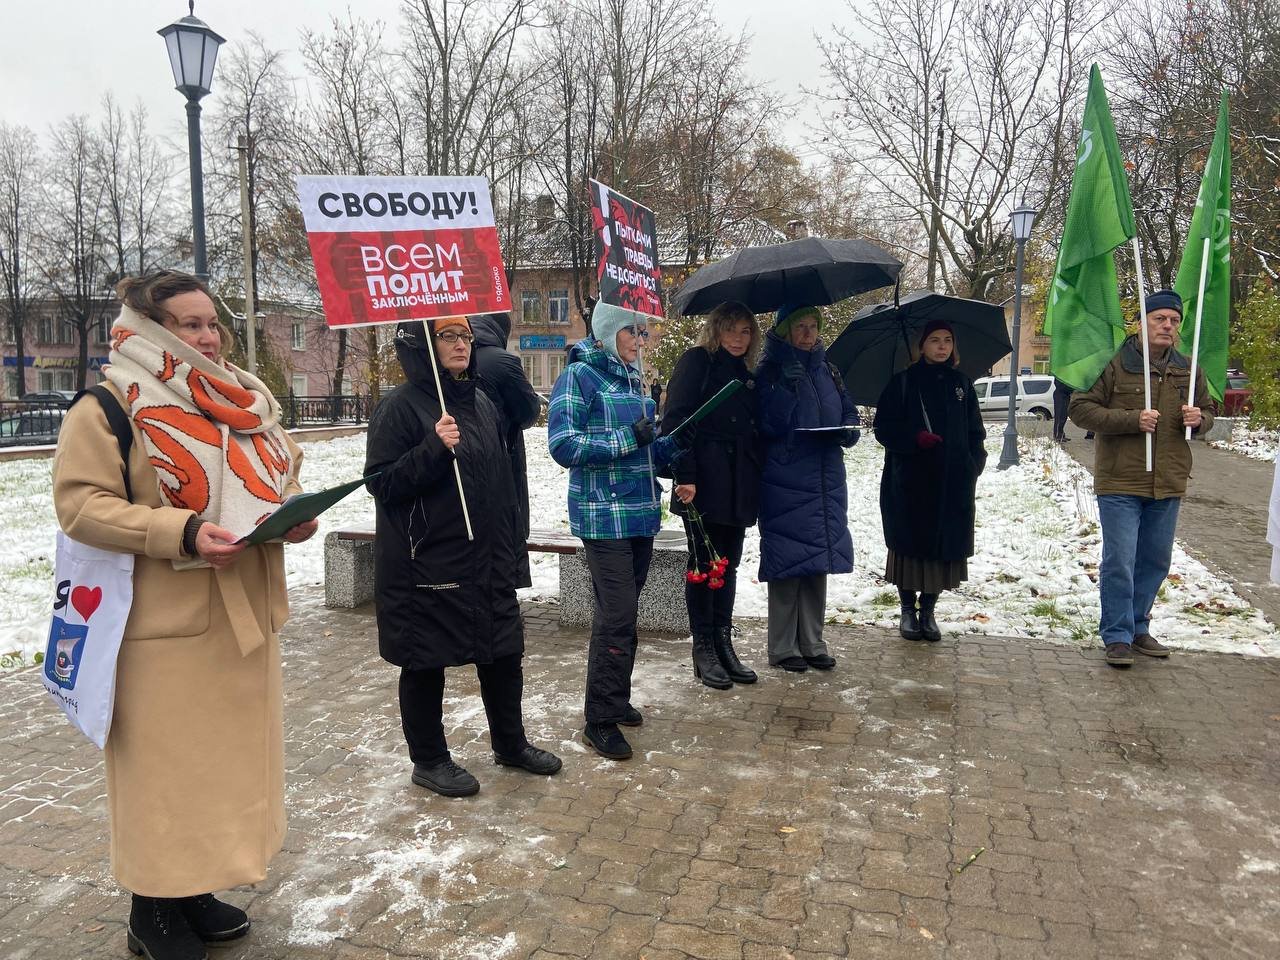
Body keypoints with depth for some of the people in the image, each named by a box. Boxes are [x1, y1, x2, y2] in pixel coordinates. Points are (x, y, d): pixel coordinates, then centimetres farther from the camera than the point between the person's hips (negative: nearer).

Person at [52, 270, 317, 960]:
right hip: (166, 627, -7)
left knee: (232, 756, 16)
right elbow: (81, 503, -15)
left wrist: (295, 514, -3)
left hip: (243, 617, 7)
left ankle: (196, 891, 34)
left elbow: (283, 474, 19)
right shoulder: (109, 406, -9)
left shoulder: (245, 400, 11)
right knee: (167, 767, 4)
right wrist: (182, 532, -26)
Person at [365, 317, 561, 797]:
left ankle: (510, 744, 34)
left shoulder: (482, 403, 10)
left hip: (486, 560, 7)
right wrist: (433, 448, -27)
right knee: (426, 663, 7)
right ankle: (429, 761, 26)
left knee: (504, 652, 14)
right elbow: (380, 483, -14)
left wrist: (509, 545, 17)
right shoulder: (400, 406, -10)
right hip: (425, 564, -6)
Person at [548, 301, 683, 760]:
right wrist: (627, 438, -19)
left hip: (641, 514, 8)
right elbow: (563, 445, -17)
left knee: (624, 613, 15)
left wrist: (674, 440, 2)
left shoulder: (632, 380, 15)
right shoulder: (579, 376, -7)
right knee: (616, 615, -8)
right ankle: (600, 719, 4)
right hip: (604, 517, -8)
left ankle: (616, 699, 29)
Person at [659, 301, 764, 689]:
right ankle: (703, 650, 9)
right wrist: (684, 477, -19)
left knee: (728, 565, 11)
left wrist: (756, 479, 10)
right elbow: (676, 420, -11)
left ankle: (724, 645, 19)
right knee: (704, 564, 0)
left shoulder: (746, 375, 19)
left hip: (738, 485, 7)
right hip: (704, 482, -6)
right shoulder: (696, 361, -2)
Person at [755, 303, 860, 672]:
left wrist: (846, 431, -2)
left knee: (819, 561, 10)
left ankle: (812, 642, 22)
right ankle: (782, 648, 9)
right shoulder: (770, 371, -4)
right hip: (784, 483, -6)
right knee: (787, 561, -3)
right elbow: (768, 423, -13)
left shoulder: (827, 371, 14)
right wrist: (787, 381, -23)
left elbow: (850, 414, 18)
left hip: (826, 482, 6)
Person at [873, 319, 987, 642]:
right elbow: (884, 428, -1)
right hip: (910, 482, -3)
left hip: (953, 483, 3)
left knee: (945, 545, 3)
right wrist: (915, 437, -17)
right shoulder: (903, 382, 3)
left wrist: (973, 465, 0)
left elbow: (975, 433, 15)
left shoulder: (962, 385, 13)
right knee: (910, 544, 0)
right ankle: (908, 609, 16)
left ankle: (928, 611, 17)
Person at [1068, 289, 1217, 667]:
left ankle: (1138, 627, 29)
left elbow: (1209, 408, 22)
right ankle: (1117, 636, 6)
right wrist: (1131, 420, -20)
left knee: (1155, 561, 14)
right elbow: (1080, 409, -9)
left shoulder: (1188, 369, 10)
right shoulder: (1114, 363, -7)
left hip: (1168, 483, 6)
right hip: (1120, 482, -6)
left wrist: (1199, 419, -3)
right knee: (1119, 562, -5)